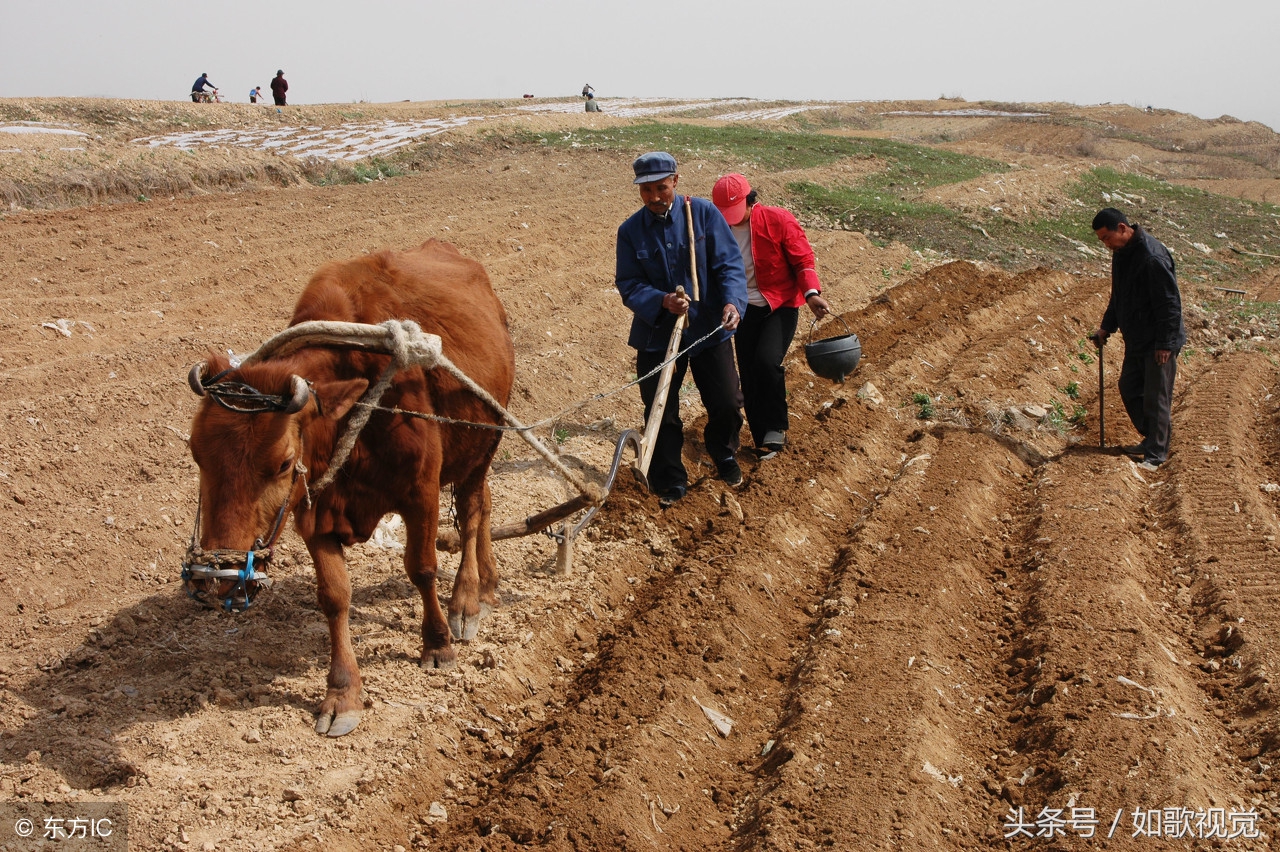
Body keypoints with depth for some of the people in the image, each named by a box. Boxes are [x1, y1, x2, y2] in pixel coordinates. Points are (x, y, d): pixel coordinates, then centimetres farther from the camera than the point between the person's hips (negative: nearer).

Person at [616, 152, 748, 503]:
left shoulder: (704, 213, -7)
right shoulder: (630, 231, -4)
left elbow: (729, 263, -10)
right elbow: (629, 286, -7)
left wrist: (732, 301, -28)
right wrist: (662, 302, -26)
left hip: (709, 329, 0)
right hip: (657, 333, 0)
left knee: (727, 403, 6)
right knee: (662, 411, 5)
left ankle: (724, 456, 37)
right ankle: (670, 483, 23)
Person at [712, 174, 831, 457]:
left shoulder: (778, 220, -12)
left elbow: (803, 259, -10)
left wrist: (811, 293, -24)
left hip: (780, 306, -4)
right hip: (744, 309, 4)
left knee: (766, 361, -24)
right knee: (749, 375, 5)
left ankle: (776, 427, -3)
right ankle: (763, 441, 20)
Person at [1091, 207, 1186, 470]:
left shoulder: (1153, 257, -25)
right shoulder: (1121, 253, 5)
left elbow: (1170, 303, -23)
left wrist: (1165, 344, -21)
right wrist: (1107, 327, 16)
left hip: (1159, 342, -9)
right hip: (1136, 340, 9)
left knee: (1156, 397, -1)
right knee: (1129, 388, 15)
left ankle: (1156, 453, 9)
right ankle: (1151, 440, 30)